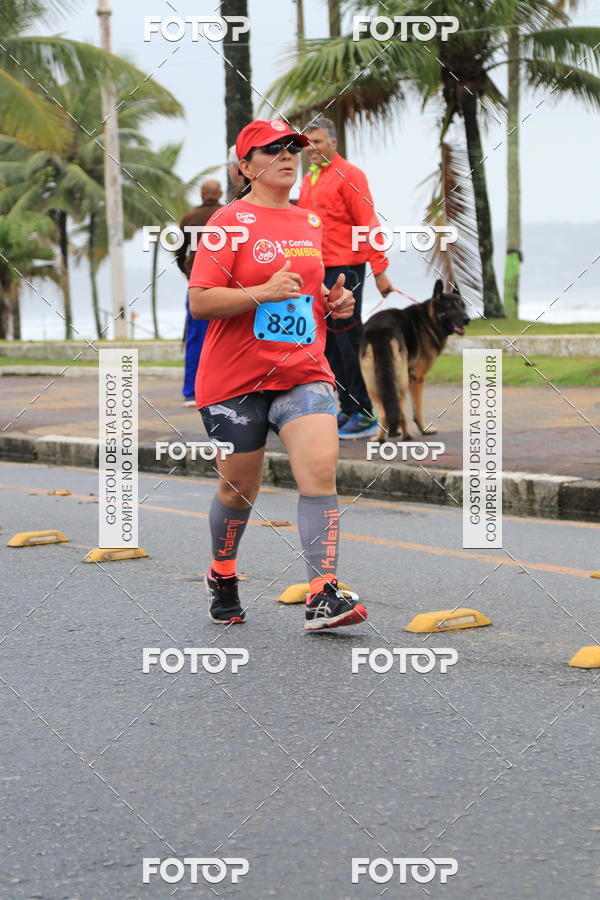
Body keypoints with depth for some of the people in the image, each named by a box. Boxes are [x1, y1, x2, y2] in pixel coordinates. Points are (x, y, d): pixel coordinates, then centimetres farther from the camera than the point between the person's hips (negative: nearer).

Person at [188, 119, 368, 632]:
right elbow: (200, 301, -13)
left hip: (304, 372, 4)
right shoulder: (232, 221, -6)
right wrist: (263, 293, -25)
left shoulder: (311, 223, 13)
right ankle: (222, 576, 36)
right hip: (236, 378, -4)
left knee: (321, 470, -17)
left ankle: (323, 597, -19)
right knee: (239, 488, 8)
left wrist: (334, 303, 6)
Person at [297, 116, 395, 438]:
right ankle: (347, 410, 15)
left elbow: (368, 223, -11)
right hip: (316, 271, 8)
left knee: (347, 341, -7)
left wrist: (380, 270, -15)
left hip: (344, 270, -8)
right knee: (329, 344, 9)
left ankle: (363, 414, -4)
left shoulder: (348, 175, -6)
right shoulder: (308, 180, 17)